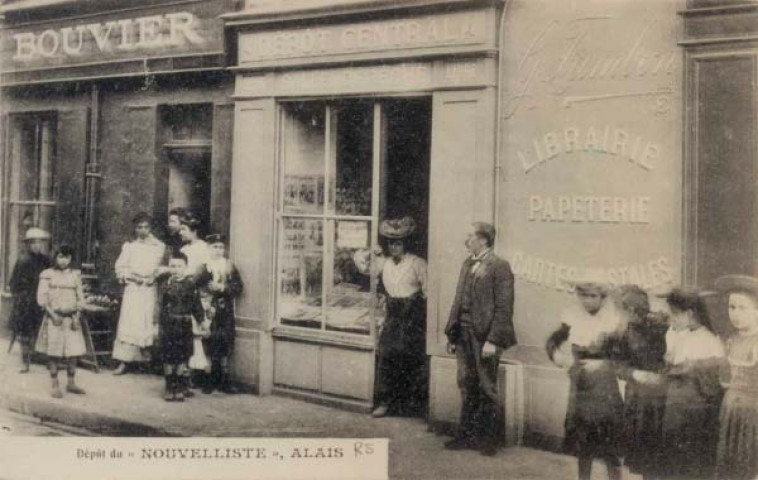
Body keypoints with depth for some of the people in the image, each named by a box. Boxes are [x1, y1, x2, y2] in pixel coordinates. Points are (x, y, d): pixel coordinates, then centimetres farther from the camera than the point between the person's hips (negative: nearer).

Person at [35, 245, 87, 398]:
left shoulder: (75, 275, 8)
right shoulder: (47, 275, 0)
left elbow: (80, 298, 7)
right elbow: (41, 298, -4)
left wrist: (77, 317, -4)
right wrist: (53, 314, -14)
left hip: (71, 318, 2)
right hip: (54, 317, -2)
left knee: (73, 351, 2)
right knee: (53, 352, 0)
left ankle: (71, 383, 16)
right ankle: (55, 385, 8)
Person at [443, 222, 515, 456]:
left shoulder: (499, 267, -10)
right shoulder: (468, 264, 12)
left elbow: (504, 307, -14)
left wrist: (493, 340, -18)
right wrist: (452, 332, 11)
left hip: (484, 335, -7)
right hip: (464, 332, 7)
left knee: (486, 388, 4)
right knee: (467, 386, 13)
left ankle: (489, 439, 16)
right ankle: (467, 435, 24)